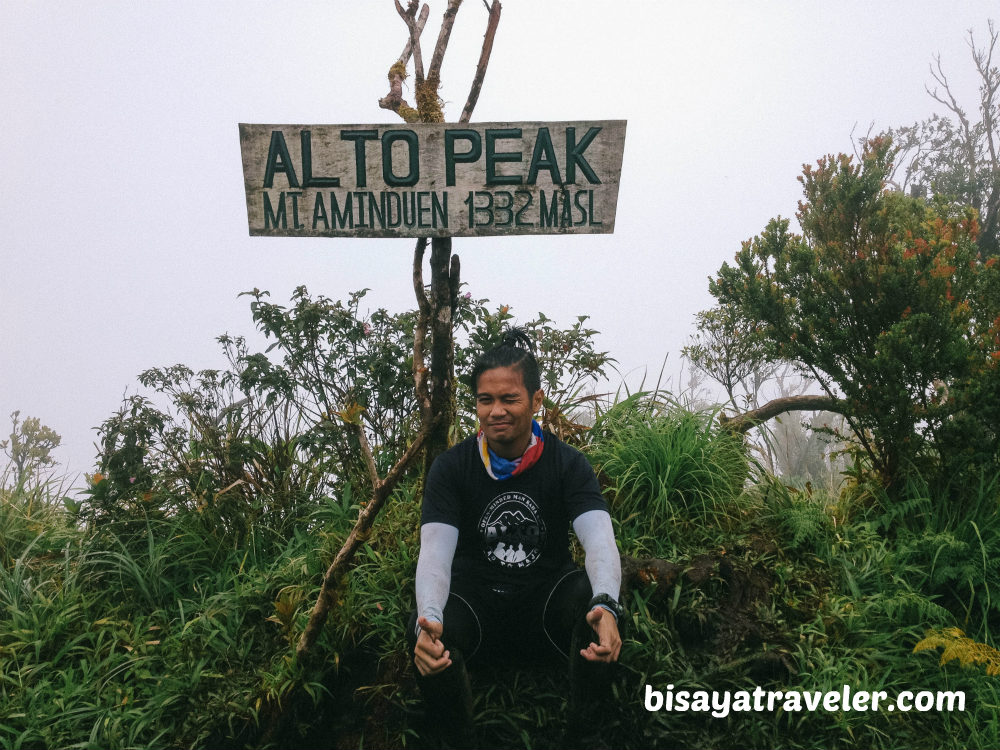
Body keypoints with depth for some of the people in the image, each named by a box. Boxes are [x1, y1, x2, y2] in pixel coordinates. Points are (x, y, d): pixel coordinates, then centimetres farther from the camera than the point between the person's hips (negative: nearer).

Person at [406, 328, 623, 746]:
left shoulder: (568, 464, -9)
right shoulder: (451, 468, -9)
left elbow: (600, 540, -24)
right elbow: (434, 551, -21)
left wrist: (606, 606, -47)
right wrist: (429, 620, -43)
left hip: (547, 597, 1)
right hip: (474, 598, 0)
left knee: (594, 600, -32)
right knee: (426, 633, -33)